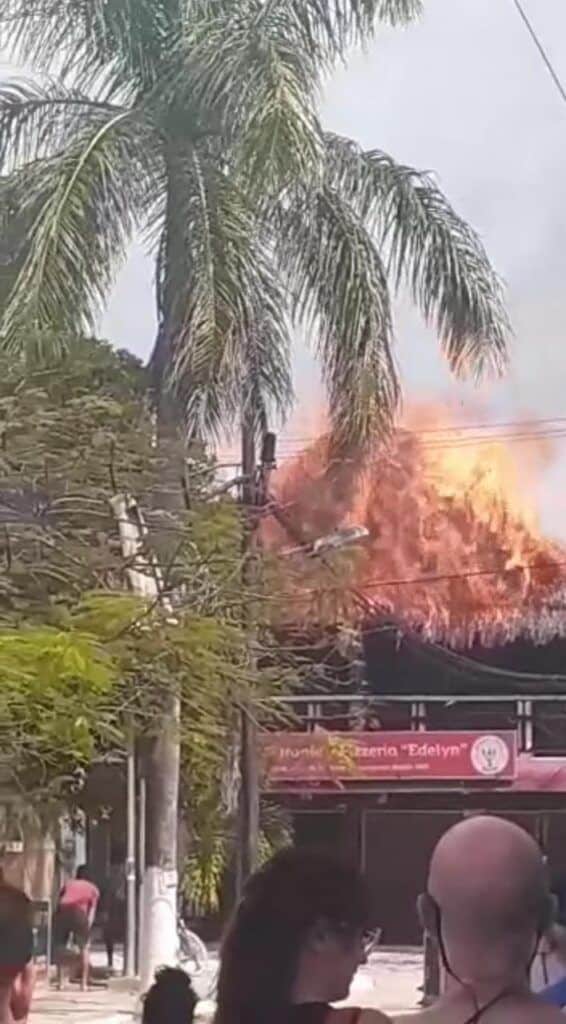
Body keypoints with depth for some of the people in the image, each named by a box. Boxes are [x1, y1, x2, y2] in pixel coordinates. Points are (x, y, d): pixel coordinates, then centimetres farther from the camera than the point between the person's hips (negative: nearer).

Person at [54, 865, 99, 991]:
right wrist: (88, 926, 6)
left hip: (63, 911, 2)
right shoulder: (93, 889, 28)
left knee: (60, 946, 18)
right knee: (84, 947, 14)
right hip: (79, 911, -2)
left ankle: (60, 981, 13)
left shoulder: (68, 884, 34)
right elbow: (92, 909, 13)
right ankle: (84, 983, 7)